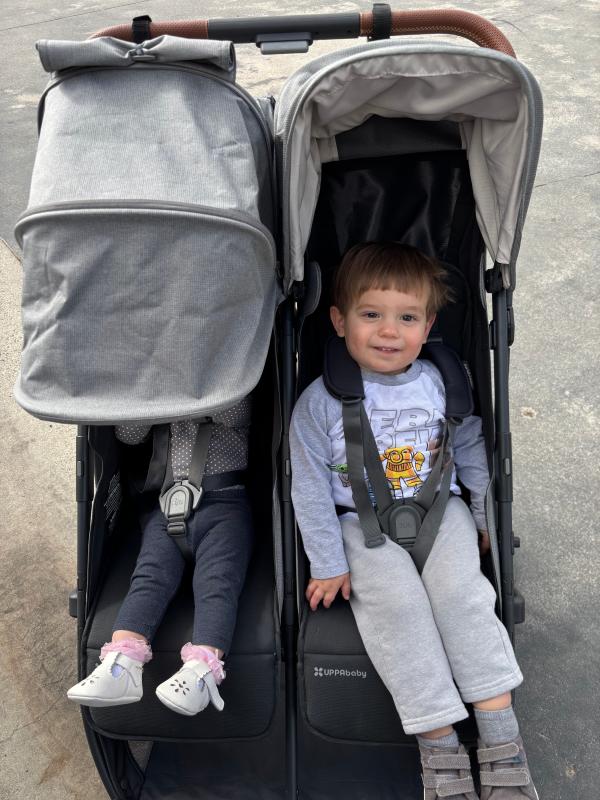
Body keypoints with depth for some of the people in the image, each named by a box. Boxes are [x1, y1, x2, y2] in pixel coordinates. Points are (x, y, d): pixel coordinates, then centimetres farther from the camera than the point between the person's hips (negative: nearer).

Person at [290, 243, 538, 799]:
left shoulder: (440, 383, -1)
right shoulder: (320, 402, -10)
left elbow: (470, 450, 13)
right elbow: (311, 488, -6)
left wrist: (487, 517, 16)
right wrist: (328, 564, -5)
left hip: (440, 510, 2)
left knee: (461, 593, -21)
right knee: (398, 604, -25)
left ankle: (501, 742, -11)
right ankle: (440, 747, -14)